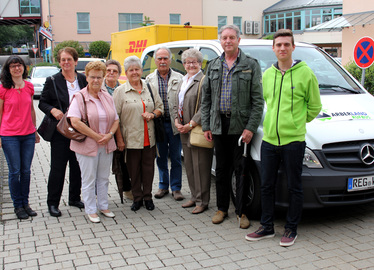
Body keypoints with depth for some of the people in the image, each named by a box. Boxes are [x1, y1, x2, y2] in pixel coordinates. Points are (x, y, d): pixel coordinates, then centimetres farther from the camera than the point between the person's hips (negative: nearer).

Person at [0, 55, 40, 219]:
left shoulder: (29, 87, 7)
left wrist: (35, 131, 18)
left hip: (28, 135, 4)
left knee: (26, 171, 8)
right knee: (15, 171, 2)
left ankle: (25, 203, 21)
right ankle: (18, 206, 16)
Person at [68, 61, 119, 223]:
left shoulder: (107, 97, 9)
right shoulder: (79, 97, -8)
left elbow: (116, 120, 10)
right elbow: (75, 122, -19)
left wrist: (109, 134, -9)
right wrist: (96, 136, -18)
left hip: (106, 145, 5)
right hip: (87, 145, -5)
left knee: (103, 178, 15)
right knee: (89, 180, 5)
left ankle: (103, 206, 29)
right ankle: (91, 210, 18)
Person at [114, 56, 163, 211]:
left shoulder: (149, 89, 12)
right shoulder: (120, 91, 0)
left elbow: (160, 108, 18)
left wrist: (152, 114, -5)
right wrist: (119, 138, -10)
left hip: (149, 138, 3)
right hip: (131, 138, -3)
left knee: (148, 167, 6)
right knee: (134, 170, 4)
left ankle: (148, 197, 20)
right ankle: (137, 198, 18)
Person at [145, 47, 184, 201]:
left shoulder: (179, 78, 2)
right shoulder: (149, 79, 7)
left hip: (174, 124, -1)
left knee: (176, 158, 5)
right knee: (161, 158, 12)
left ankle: (176, 188, 17)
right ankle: (163, 186, 26)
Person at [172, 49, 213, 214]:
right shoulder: (182, 82, 18)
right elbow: (176, 105, 19)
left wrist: (191, 125, -17)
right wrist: (177, 122, 3)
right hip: (184, 132, 8)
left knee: (200, 166, -3)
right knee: (189, 166, 14)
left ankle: (202, 201, 7)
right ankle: (194, 197, 26)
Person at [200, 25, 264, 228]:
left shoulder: (251, 65, 0)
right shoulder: (213, 66, 12)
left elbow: (258, 100, -4)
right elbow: (206, 99, 13)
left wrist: (251, 127, -12)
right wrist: (206, 126, 6)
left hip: (240, 126, -3)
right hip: (219, 125, 4)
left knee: (241, 170, 1)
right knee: (222, 169, 11)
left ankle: (243, 212, 14)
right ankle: (222, 208, 24)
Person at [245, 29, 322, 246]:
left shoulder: (305, 73, -4)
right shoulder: (267, 75, 10)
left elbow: (315, 106, 4)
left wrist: (296, 123, 4)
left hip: (293, 141, -4)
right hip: (269, 139, 5)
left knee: (294, 187, 6)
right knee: (267, 186, 11)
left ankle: (291, 229, 20)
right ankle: (267, 227, 25)